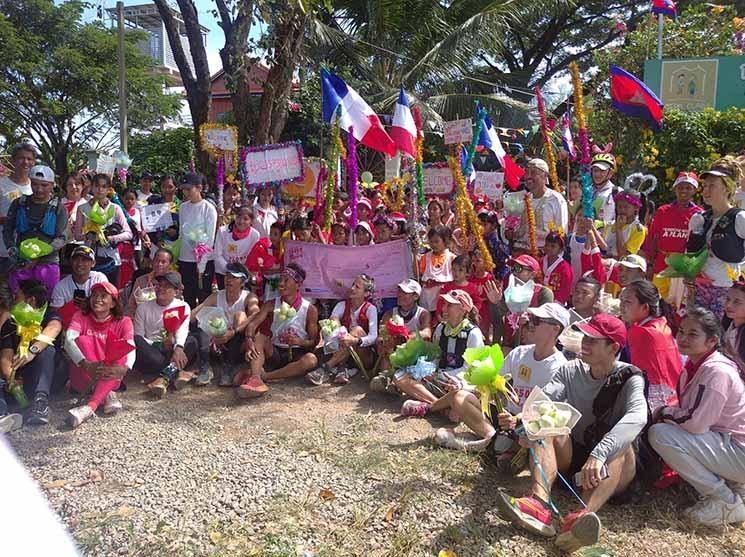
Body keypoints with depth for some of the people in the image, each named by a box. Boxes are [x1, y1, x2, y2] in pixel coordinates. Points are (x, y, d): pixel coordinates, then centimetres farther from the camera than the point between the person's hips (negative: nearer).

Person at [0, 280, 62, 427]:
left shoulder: (48, 315, 3)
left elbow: (54, 327, -23)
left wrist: (33, 350, -42)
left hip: (42, 375, -3)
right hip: (18, 376, 3)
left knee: (46, 347, -28)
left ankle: (40, 400, -44)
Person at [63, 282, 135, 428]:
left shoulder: (123, 322, 2)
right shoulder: (81, 316, 3)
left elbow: (130, 348, -17)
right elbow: (69, 341, -17)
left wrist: (123, 369, -41)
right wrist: (86, 365, -37)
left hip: (110, 377, 0)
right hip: (83, 378, 0)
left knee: (121, 347, -26)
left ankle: (90, 407, -41)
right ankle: (106, 395, -28)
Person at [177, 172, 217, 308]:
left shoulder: (209, 208, -7)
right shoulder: (183, 207, 8)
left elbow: (210, 236, -9)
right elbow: (181, 232, 13)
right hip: (185, 259, 5)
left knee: (204, 297, 2)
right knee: (188, 298, 12)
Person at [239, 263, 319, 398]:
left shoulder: (310, 310, -4)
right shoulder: (271, 305, 2)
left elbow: (314, 342, -3)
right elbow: (252, 324, -13)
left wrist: (299, 342, -25)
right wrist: (249, 340, -35)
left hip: (296, 355, -2)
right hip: (274, 353, 2)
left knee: (311, 360, -33)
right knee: (259, 337, -24)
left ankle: (263, 375, -32)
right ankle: (256, 379, -46)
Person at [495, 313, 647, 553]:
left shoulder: (629, 378, -11)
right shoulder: (570, 371, 0)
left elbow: (637, 416, -33)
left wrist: (599, 454, -49)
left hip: (608, 469, -3)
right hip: (571, 458, 3)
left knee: (621, 446, -33)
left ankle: (581, 517, -58)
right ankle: (539, 503, -47)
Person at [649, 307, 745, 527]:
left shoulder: (716, 371, -21)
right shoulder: (693, 367, 7)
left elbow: (696, 424, -26)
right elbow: (689, 412, 13)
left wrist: (666, 411, -9)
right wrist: (668, 412, -6)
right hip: (725, 442, 10)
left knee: (659, 434, -21)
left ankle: (727, 502, -7)